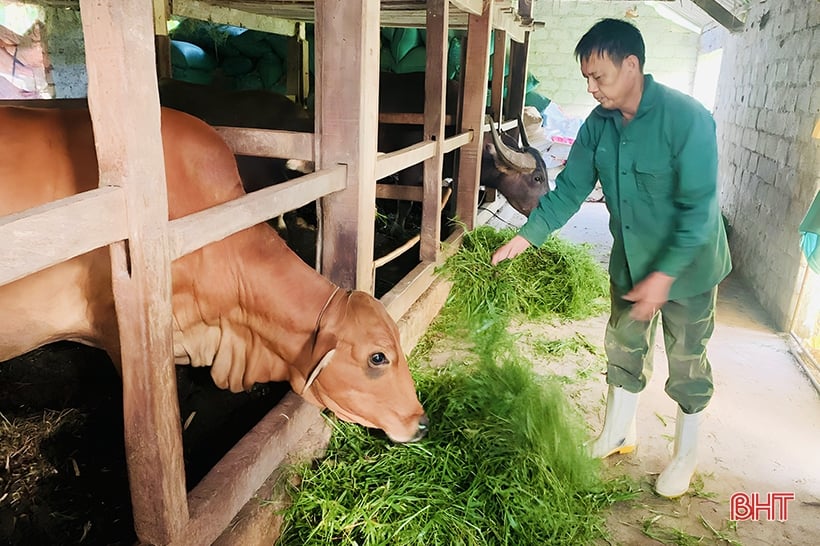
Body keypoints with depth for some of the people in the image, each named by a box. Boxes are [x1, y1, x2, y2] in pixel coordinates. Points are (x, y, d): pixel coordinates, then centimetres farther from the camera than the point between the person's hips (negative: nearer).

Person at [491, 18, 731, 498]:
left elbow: (699, 207, -26)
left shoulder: (686, 118, -25)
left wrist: (664, 276, -30)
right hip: (630, 262, 5)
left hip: (686, 265, -5)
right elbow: (569, 189, -5)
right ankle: (620, 432, 39)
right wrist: (526, 237, -16)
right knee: (623, 348, 17)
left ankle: (686, 455, 32)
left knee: (687, 362, 10)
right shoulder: (599, 125, -7)